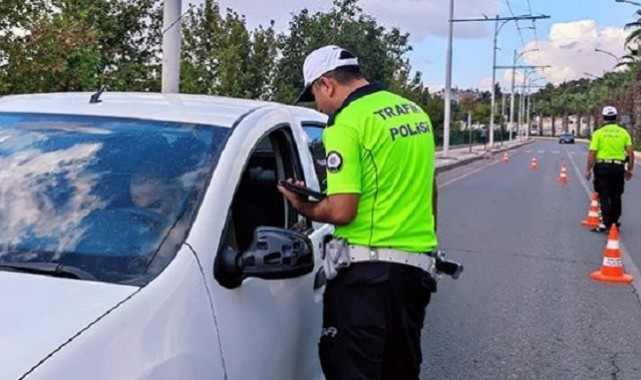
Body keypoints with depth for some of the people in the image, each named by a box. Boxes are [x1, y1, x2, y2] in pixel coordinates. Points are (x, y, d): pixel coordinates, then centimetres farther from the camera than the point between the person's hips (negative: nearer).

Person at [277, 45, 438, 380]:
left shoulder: (347, 122, -13)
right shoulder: (415, 111, 13)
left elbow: (341, 211, -19)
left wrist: (303, 206, 0)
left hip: (366, 268, -8)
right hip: (417, 264, 9)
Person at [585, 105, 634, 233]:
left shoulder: (598, 133, -5)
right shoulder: (623, 132, 2)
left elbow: (592, 153, -9)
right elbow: (630, 153, 1)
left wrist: (588, 170, 0)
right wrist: (629, 169, 11)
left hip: (602, 167, -2)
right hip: (618, 167, 2)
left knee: (604, 197, 2)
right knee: (616, 197, 14)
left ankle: (606, 223, -5)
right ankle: (614, 222, 22)